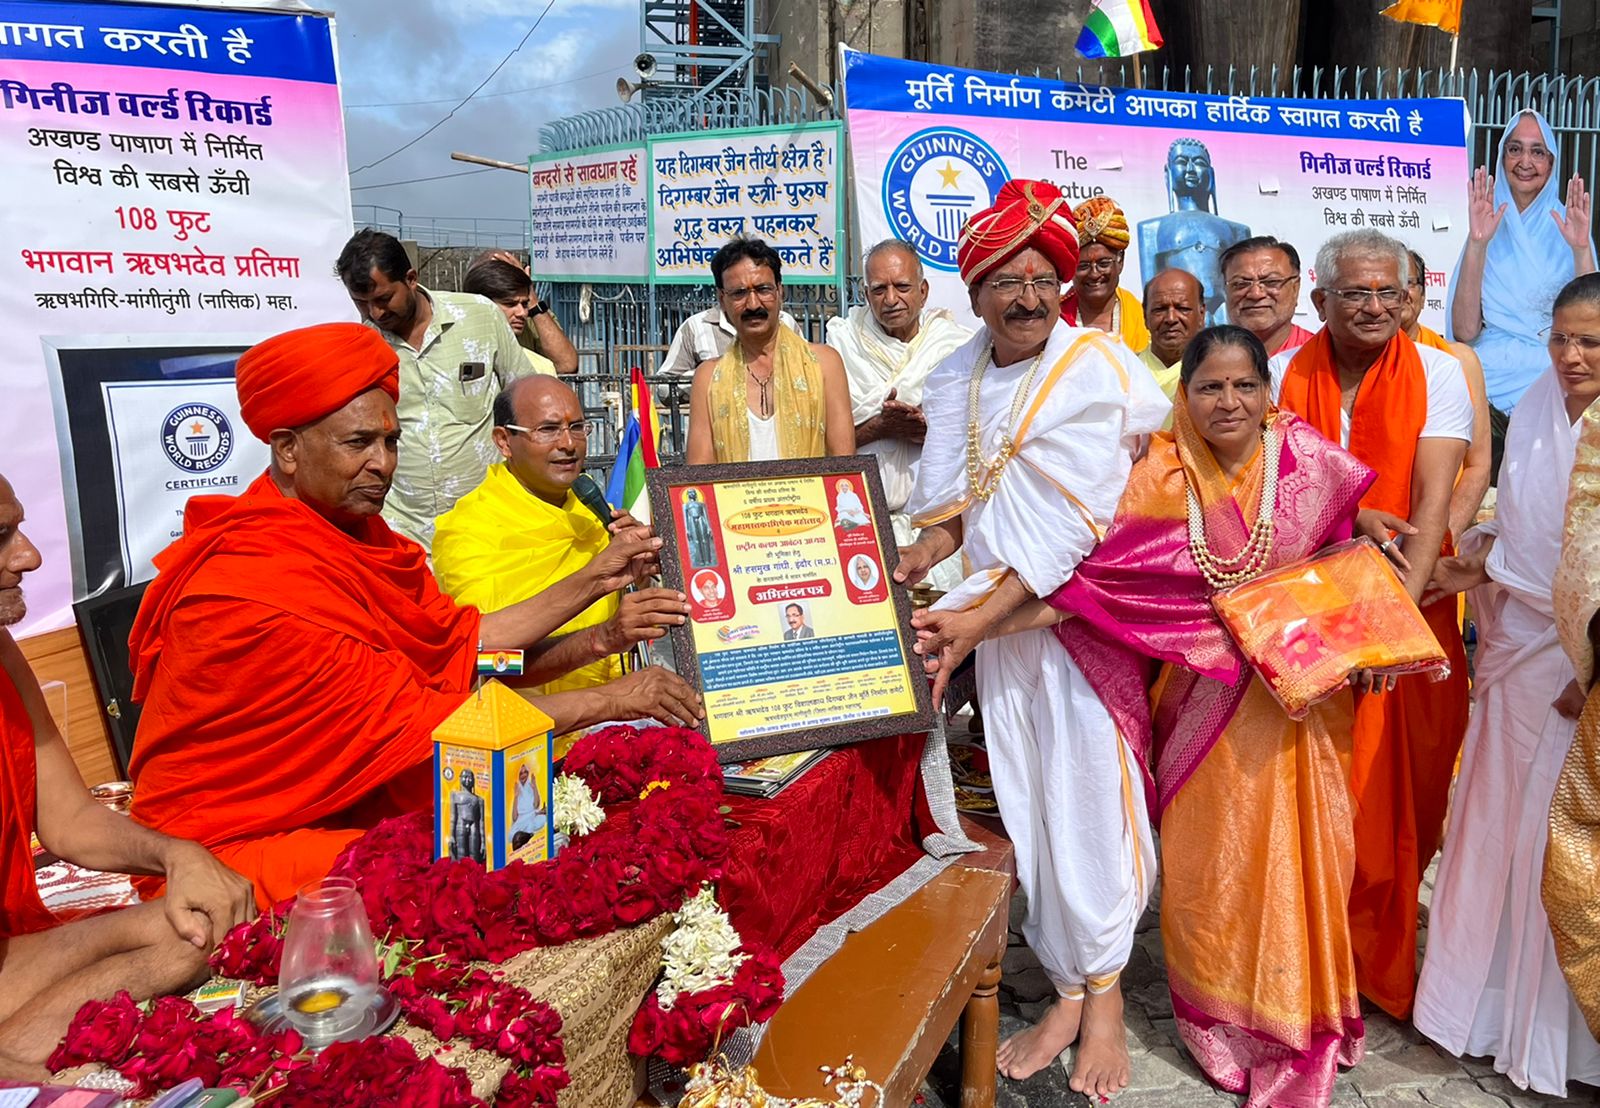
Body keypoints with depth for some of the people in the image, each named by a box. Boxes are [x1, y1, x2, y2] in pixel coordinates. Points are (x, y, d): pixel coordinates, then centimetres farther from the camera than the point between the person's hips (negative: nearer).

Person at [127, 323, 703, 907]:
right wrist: (611, 700, -22)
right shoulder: (258, 584, -25)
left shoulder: (353, 530, 2)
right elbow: (417, 720, -25)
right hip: (235, 847, -8)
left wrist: (591, 580, 0)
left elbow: (460, 642, 3)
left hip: (340, 808, 8)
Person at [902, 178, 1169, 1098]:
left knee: (1087, 791, 0)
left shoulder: (1097, 368, -10)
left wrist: (978, 617, -21)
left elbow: (1075, 526, -17)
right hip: (995, 610, 5)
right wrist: (917, 558, -11)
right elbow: (957, 502, 11)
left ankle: (1104, 992, 19)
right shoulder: (956, 382, 8)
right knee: (1026, 800, 9)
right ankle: (1067, 988, 23)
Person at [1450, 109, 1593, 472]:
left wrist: (1581, 249, -15)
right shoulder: (1488, 227, 8)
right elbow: (1464, 332, -6)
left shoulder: (1566, 228, 7)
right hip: (1488, 383, 0)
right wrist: (1477, 242, -13)